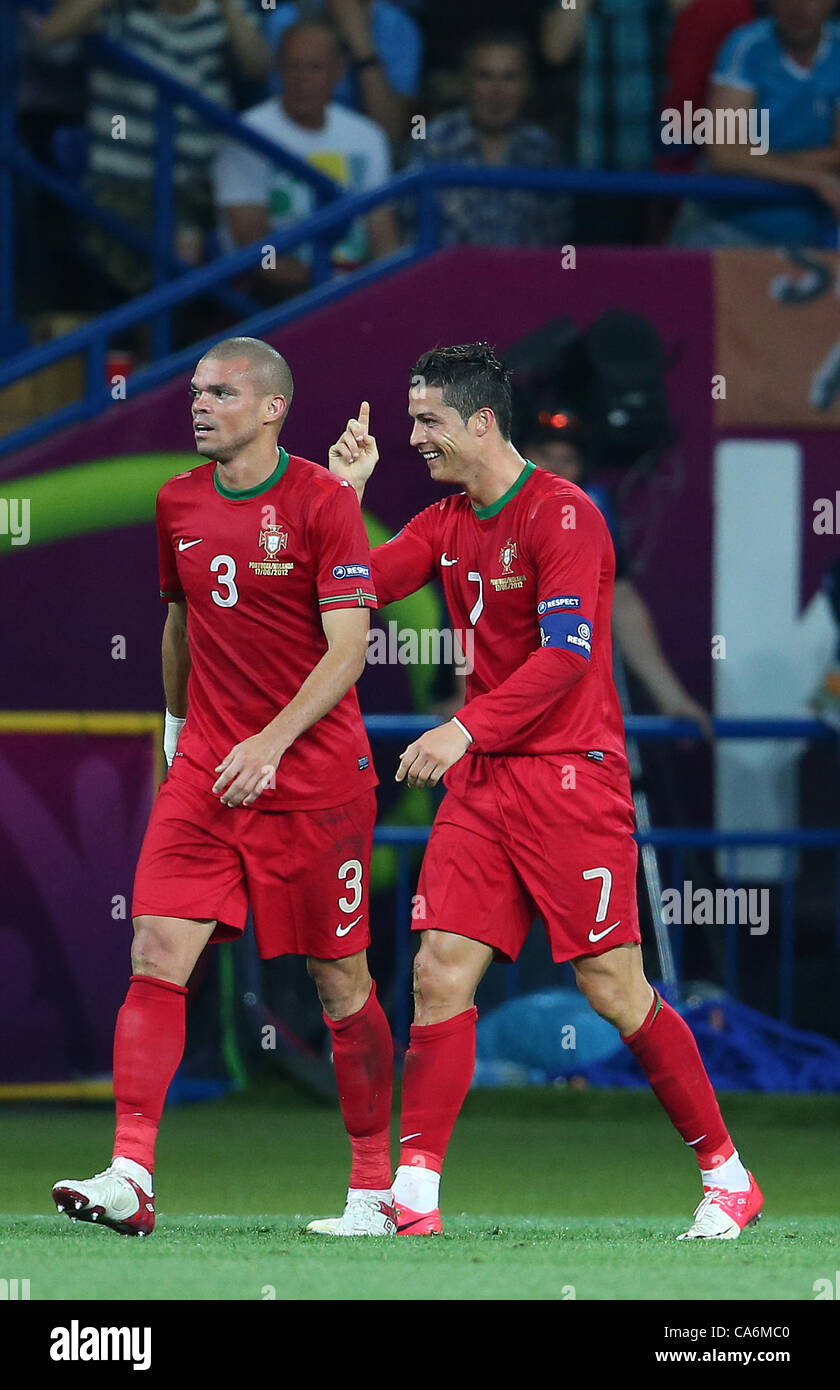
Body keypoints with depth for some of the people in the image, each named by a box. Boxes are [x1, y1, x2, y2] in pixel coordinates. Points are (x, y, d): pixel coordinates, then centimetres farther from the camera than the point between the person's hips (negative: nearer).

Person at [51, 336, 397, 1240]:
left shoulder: (323, 503, -8)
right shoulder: (178, 505, 9)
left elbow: (347, 648, -13)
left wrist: (271, 743, -23)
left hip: (313, 773, -4)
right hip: (205, 774, 4)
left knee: (339, 978, 3)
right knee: (156, 951, -11)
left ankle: (374, 1186, 15)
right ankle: (130, 1177, -16)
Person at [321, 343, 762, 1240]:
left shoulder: (562, 516, -11)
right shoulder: (447, 523, 14)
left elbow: (567, 652, -20)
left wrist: (466, 729, -26)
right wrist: (344, 492, 1)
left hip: (570, 774, -7)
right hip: (483, 780, 7)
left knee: (612, 987, -6)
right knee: (440, 970, -5)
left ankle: (727, 1176, 7)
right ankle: (413, 1197, -5)